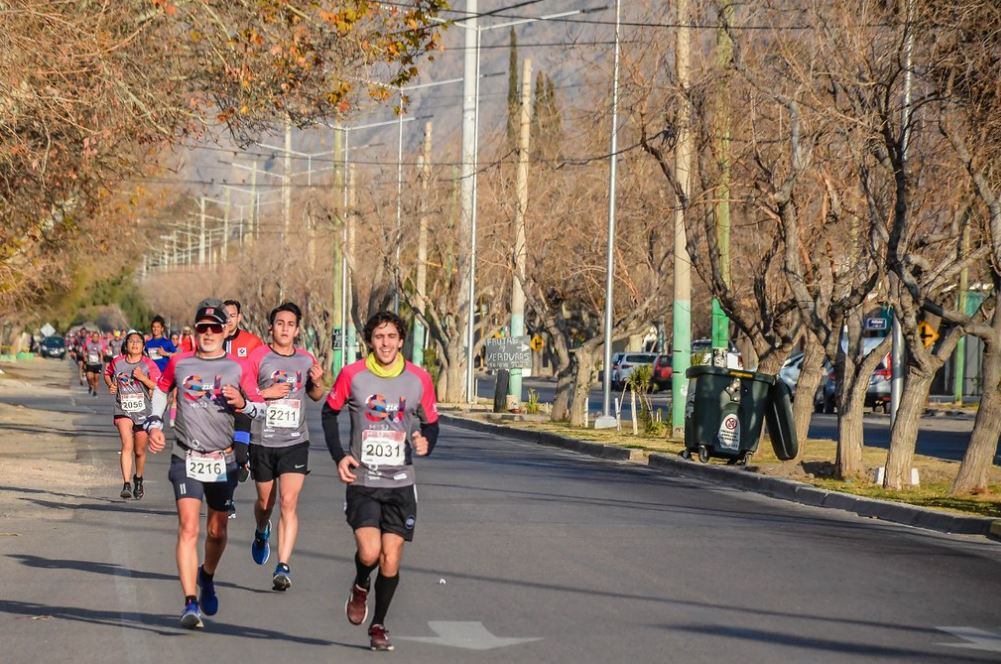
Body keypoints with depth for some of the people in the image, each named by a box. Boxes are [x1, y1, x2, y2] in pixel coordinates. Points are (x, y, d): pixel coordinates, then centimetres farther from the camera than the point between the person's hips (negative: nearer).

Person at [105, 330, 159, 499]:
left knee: (140, 451, 13)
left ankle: (138, 479, 40)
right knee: (127, 445, -20)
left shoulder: (148, 364, -4)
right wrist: (110, 385, 3)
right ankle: (126, 485, -25)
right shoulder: (117, 362, 2)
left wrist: (143, 378, -21)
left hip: (143, 412, 0)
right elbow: (107, 373, 23)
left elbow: (158, 387, -8)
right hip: (123, 410, 0)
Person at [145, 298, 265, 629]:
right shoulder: (179, 362, 3)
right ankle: (190, 604, -21)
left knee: (217, 532, 14)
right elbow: (161, 388, 23)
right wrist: (154, 423, 11)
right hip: (186, 459, -1)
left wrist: (243, 404, -17)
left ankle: (207, 577, 45)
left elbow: (262, 408, 4)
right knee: (188, 528, -16)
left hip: (223, 461, 1)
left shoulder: (237, 369, 0)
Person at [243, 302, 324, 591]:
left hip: (295, 442, 1)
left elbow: (316, 396, 19)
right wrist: (267, 393, -17)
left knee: (289, 504, -12)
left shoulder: (306, 359, 5)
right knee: (265, 502, 14)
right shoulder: (258, 356, -4)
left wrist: (317, 382, -2)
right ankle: (261, 533, 49)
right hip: (262, 442, -1)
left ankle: (283, 567, -14)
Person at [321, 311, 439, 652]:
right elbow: (330, 412, 10)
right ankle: (359, 588, 18)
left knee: (391, 559, 0)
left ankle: (378, 625, 19)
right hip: (362, 481, -1)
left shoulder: (419, 380, -2)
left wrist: (426, 443, -14)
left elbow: (430, 423, 9)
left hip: (400, 483, 1)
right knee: (369, 552, -17)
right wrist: (339, 455, -1)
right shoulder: (352, 375, -5)